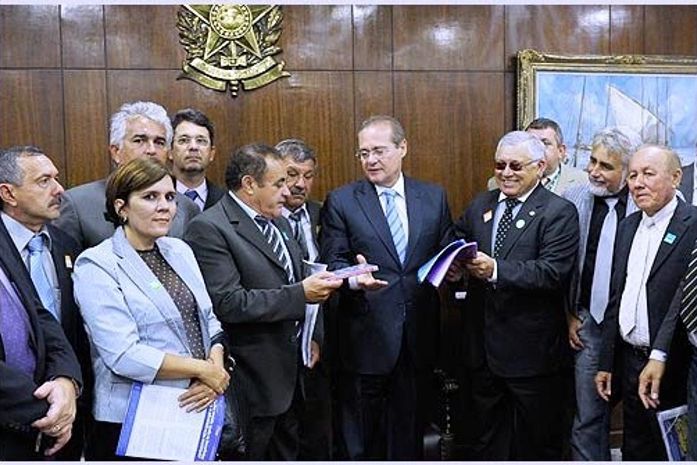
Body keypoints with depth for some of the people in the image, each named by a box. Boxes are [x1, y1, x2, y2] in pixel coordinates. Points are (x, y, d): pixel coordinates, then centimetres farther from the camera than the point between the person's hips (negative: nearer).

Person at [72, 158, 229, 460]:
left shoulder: (180, 250, 6)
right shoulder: (96, 267, -13)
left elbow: (208, 320, 8)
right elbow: (124, 355, -21)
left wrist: (217, 365, -11)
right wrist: (204, 369, -16)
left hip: (198, 410, 6)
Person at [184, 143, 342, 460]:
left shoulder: (279, 222, 11)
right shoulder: (208, 228, -16)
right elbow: (228, 303, -24)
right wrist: (301, 293, -22)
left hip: (291, 371, 8)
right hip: (253, 379, -8)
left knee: (287, 453, 18)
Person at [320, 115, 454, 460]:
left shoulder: (434, 197, 7)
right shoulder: (341, 201, 0)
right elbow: (332, 261, -5)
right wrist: (355, 278, -26)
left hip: (418, 333, 3)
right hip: (367, 336, -2)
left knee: (410, 432, 16)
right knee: (362, 437, 10)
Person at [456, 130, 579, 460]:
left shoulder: (559, 212, -9)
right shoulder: (479, 206, 9)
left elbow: (554, 272, -20)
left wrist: (495, 269, -31)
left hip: (532, 351, -5)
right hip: (482, 345, 5)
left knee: (537, 444, 12)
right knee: (486, 439, 20)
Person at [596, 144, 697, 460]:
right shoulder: (628, 225, 11)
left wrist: (659, 357, -26)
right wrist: (606, 363, 13)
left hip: (671, 367, -6)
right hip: (630, 360, 6)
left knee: (669, 453, 9)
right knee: (634, 450, 17)